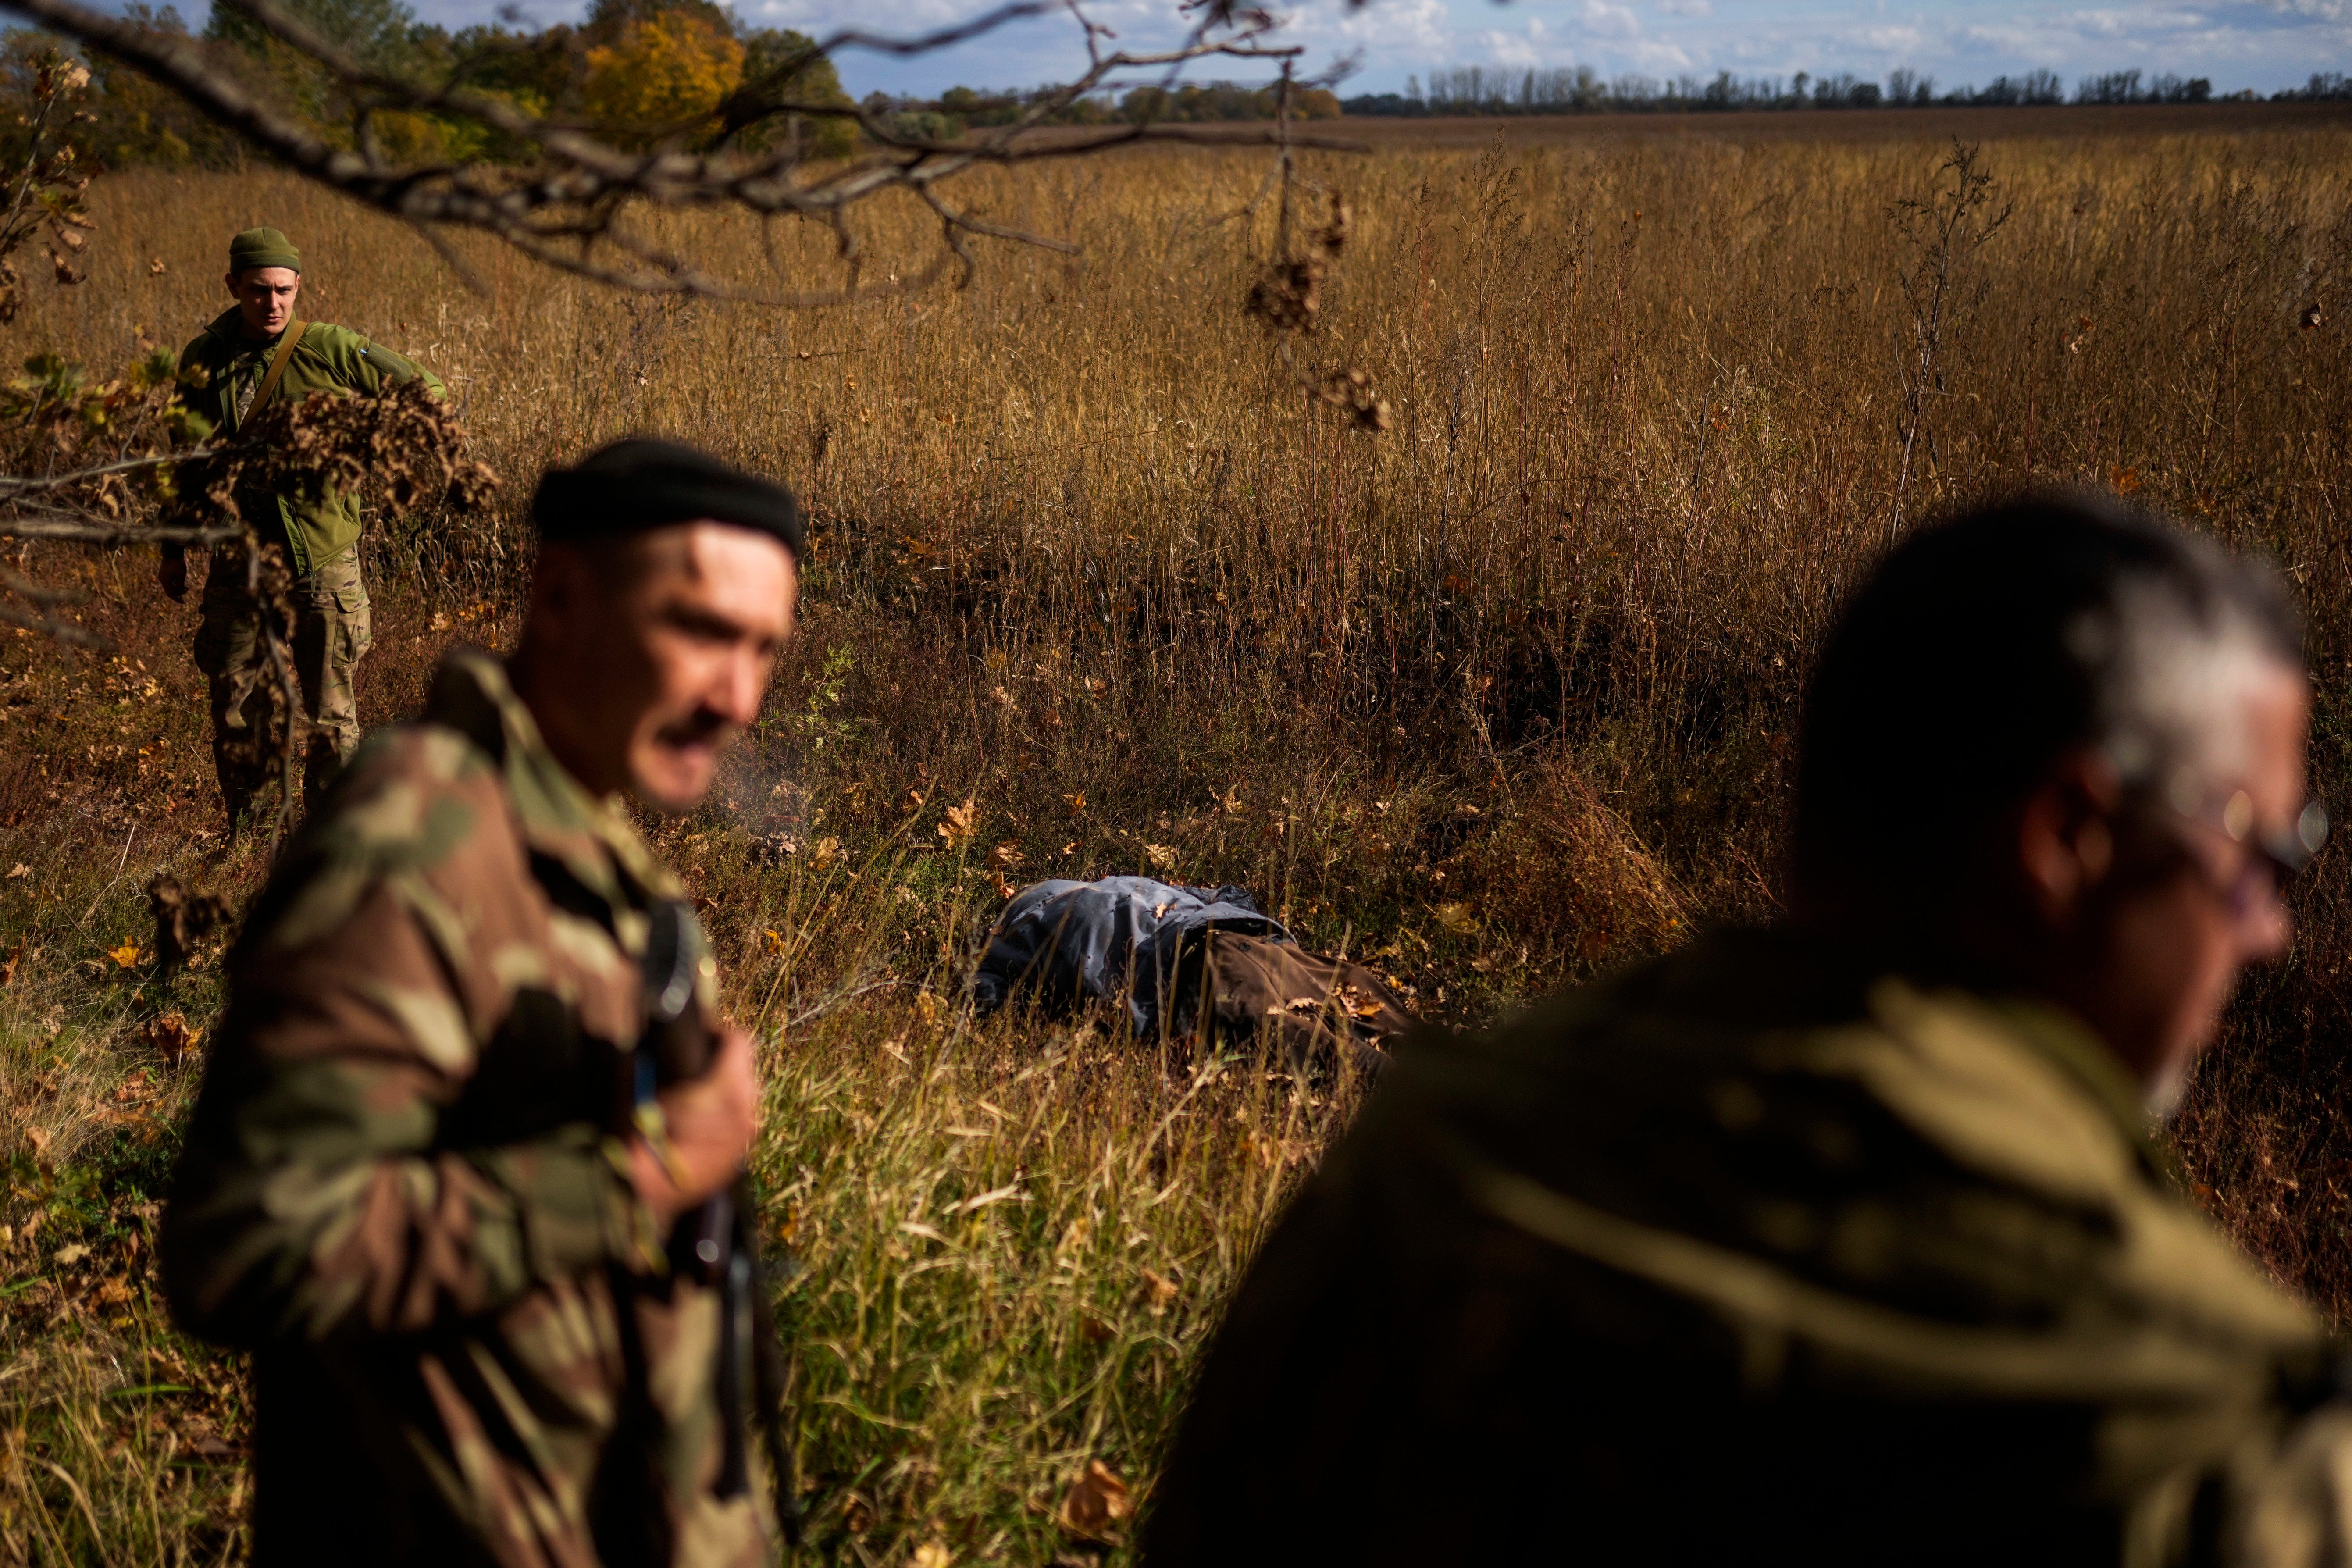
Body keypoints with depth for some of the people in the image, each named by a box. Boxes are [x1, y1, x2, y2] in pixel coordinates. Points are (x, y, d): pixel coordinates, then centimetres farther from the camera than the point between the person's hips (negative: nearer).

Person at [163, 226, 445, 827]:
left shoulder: (330, 350, -6)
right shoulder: (203, 360, 5)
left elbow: (427, 392, 2)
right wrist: (174, 547, 19)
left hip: (321, 565, -3)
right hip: (239, 567, 3)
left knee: (330, 714, 3)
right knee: (235, 716, 7)